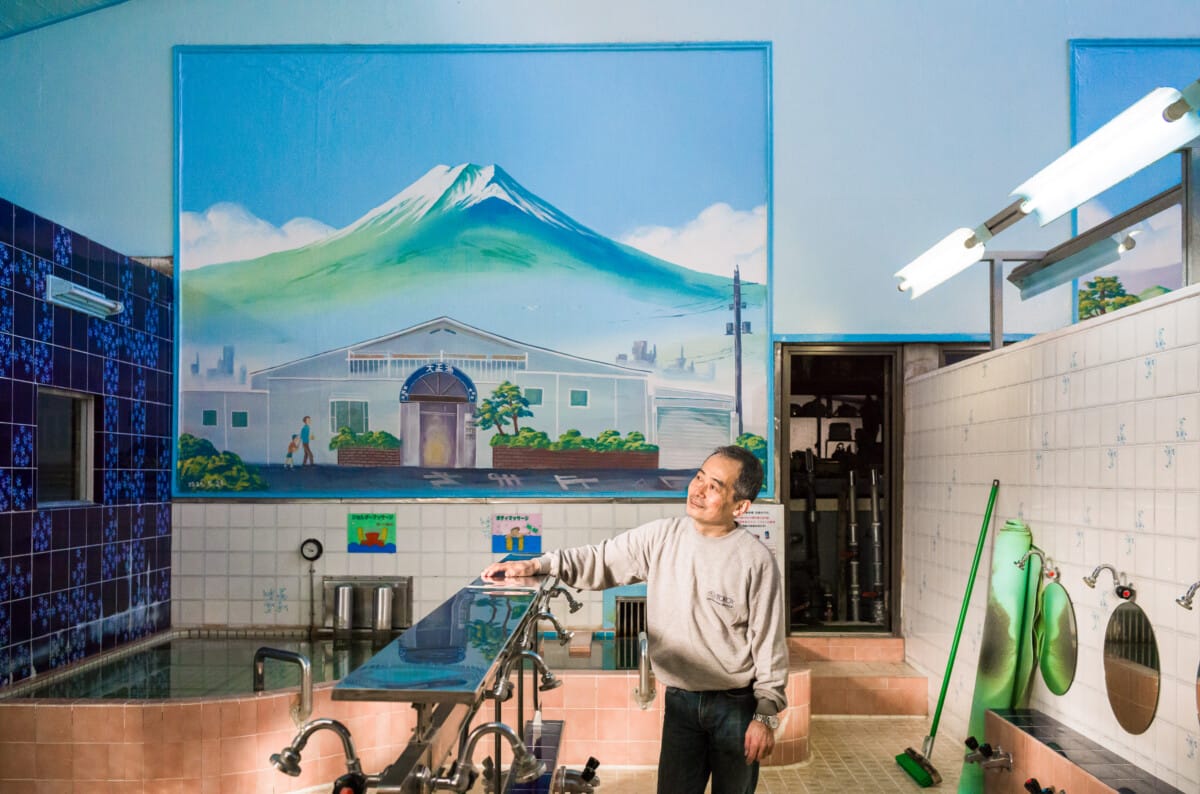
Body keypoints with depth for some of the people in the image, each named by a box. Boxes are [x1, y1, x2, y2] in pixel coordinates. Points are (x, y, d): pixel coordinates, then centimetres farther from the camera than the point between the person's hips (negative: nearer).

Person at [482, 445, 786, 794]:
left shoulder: (756, 561, -15)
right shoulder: (661, 537, -4)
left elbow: (768, 641, -10)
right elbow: (600, 561, 1)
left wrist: (766, 715, -8)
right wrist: (537, 565, -10)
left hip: (737, 706, -3)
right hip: (681, 700, 3)